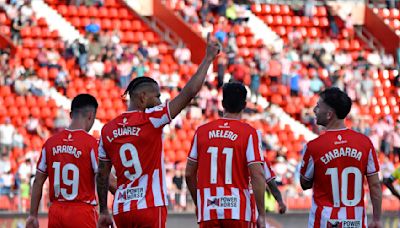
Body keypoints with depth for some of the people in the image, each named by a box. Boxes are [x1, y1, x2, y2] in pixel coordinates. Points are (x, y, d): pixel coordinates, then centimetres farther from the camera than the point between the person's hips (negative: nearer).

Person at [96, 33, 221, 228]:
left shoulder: (108, 129, 8)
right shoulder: (150, 119, -8)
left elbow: (102, 175, 12)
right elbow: (188, 93, -9)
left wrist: (103, 211, 20)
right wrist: (208, 58, 0)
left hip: (121, 210, 6)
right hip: (150, 207, -6)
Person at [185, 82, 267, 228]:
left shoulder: (202, 131, 7)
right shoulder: (249, 133, -4)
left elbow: (189, 174, 11)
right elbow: (257, 175, -10)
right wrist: (261, 215, -6)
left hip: (208, 210, 2)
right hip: (238, 210, -2)